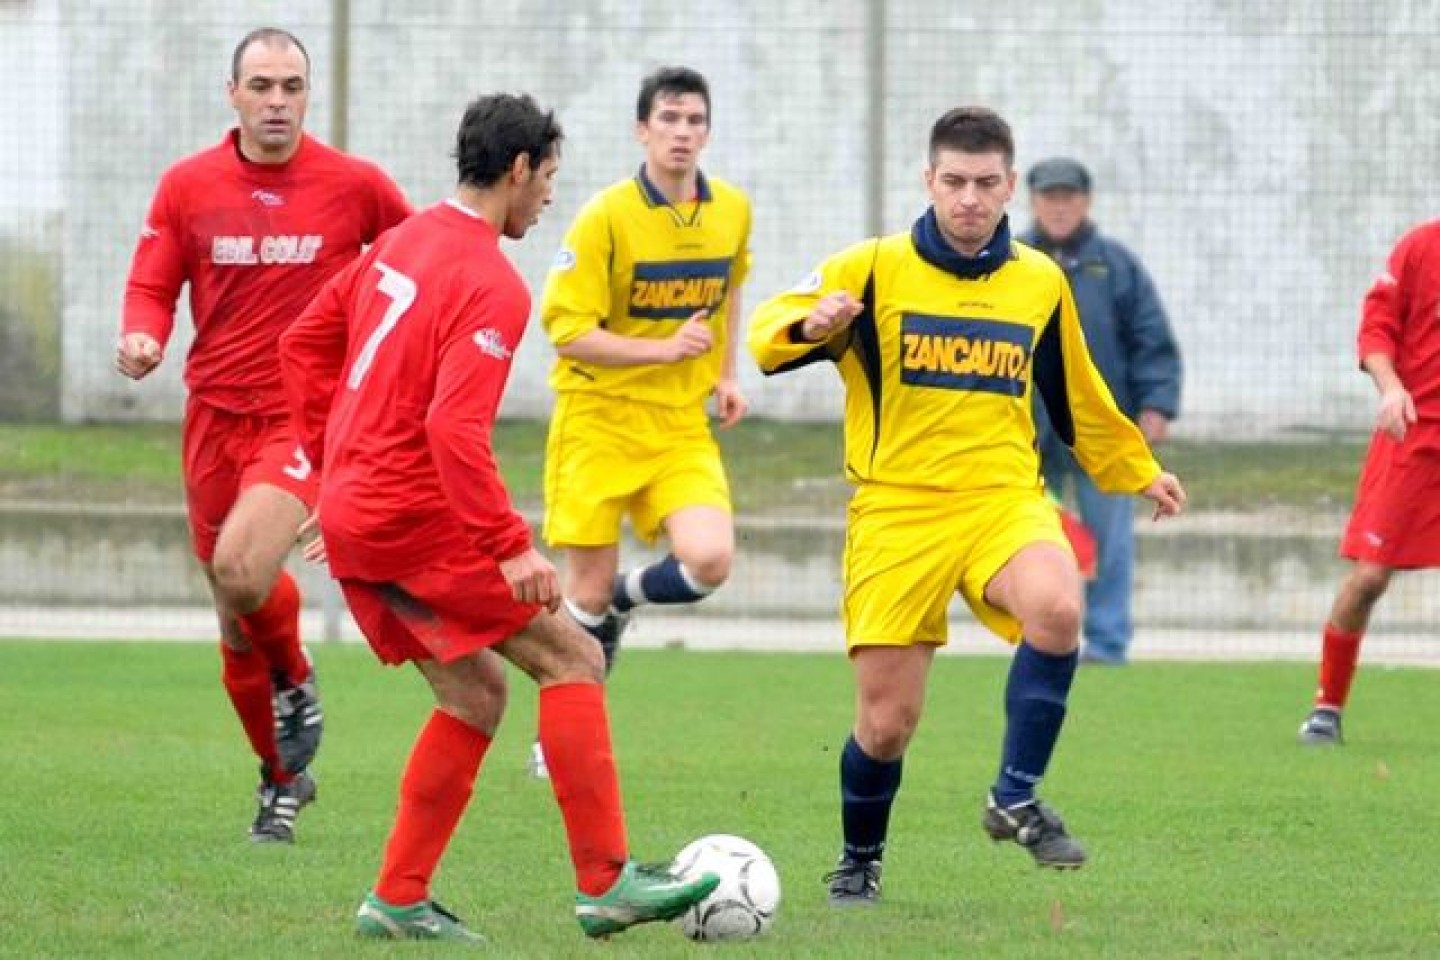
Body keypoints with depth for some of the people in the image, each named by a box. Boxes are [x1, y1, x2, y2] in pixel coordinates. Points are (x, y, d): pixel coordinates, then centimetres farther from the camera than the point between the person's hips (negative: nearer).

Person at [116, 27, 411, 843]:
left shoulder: (356, 185, -2)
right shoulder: (188, 186, 1)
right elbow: (153, 287, 6)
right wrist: (144, 339, -15)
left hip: (306, 415, -3)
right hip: (216, 414, 3)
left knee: (241, 569, -27)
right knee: (235, 620, 8)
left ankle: (296, 686, 3)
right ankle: (282, 777, 26)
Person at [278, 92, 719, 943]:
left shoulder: (403, 243, 14)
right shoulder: (492, 285, -15)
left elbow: (304, 345, 21)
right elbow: (457, 428, -24)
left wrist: (334, 465, 24)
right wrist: (512, 548, -23)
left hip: (353, 515, 9)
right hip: (415, 518, -9)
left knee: (476, 693, 15)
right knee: (572, 658, -6)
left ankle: (398, 899, 12)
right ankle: (607, 883, -11)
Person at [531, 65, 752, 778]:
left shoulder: (732, 212, 2)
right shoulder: (606, 217, -14)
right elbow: (567, 331, -15)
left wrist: (726, 372, 16)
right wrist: (662, 350, -23)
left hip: (681, 425, 4)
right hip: (599, 418, -3)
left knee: (709, 560, -19)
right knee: (586, 592, 0)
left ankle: (624, 597, 16)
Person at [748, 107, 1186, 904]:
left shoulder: (1040, 283, 10)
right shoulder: (874, 269, 0)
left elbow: (1077, 398, 25)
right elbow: (770, 335, -8)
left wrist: (1137, 473, 33)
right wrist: (812, 323, -30)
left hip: (1003, 497, 2)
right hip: (896, 509, -1)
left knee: (1056, 608, -32)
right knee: (886, 722, -3)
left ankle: (1016, 800, -16)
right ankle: (859, 863, 26)